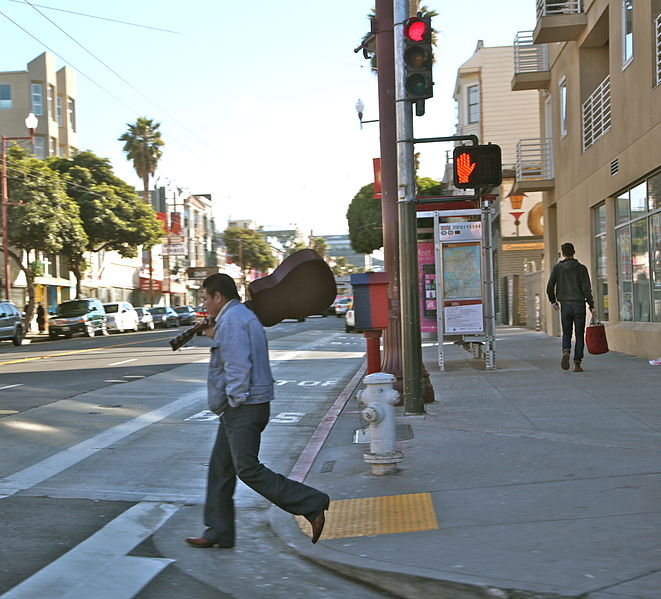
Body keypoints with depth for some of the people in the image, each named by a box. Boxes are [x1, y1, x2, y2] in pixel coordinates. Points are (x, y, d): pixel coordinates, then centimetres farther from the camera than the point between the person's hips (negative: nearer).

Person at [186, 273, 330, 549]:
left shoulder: (231, 321, -16)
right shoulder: (244, 316, 18)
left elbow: (238, 366, -23)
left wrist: (235, 400, -17)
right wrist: (215, 337, 23)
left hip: (243, 407, -11)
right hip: (239, 409, 11)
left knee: (248, 469, -10)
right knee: (220, 467, 13)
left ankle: (311, 504, -8)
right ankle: (218, 531, 17)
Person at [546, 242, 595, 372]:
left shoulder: (557, 268, 1)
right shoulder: (581, 268, -2)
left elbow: (550, 287, -1)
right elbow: (586, 289, -7)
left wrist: (553, 301, 13)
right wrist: (591, 306, -1)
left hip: (565, 305, 1)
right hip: (579, 304, -1)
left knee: (566, 333, 13)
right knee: (579, 335, 5)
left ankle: (566, 351, -16)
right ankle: (577, 363, 1)